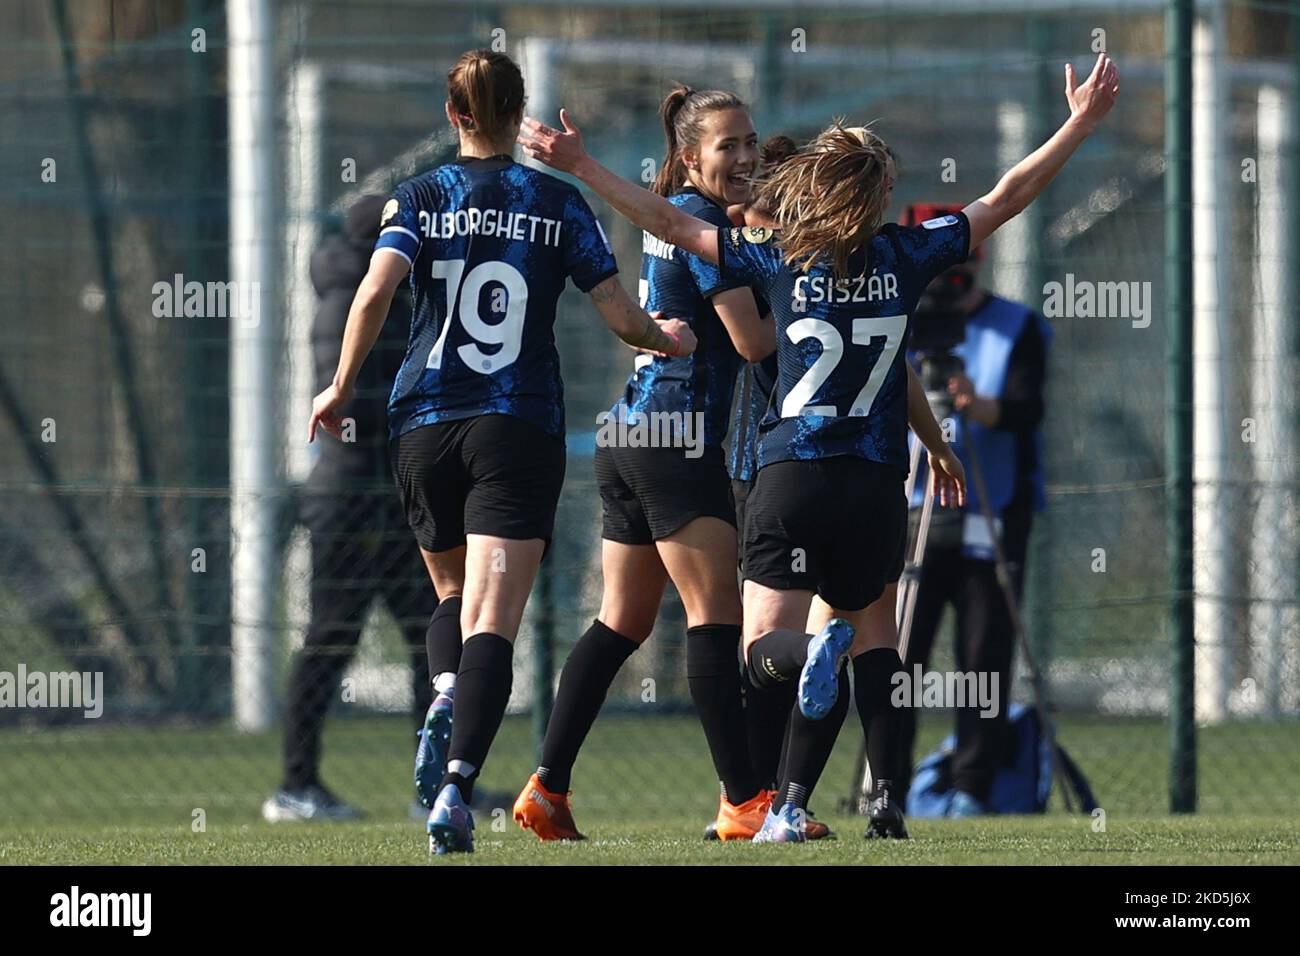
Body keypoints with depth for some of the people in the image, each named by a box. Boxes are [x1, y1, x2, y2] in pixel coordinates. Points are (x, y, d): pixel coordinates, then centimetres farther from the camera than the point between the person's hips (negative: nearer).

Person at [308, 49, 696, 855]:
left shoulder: (419, 198, 4)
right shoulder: (559, 204, 4)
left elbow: (376, 290, -12)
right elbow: (622, 317, 3)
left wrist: (341, 388, -2)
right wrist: (670, 340, 25)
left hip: (424, 425, 2)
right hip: (521, 427, -2)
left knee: (456, 593, 23)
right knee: (494, 619, -8)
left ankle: (445, 698, -8)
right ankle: (458, 783, -27)